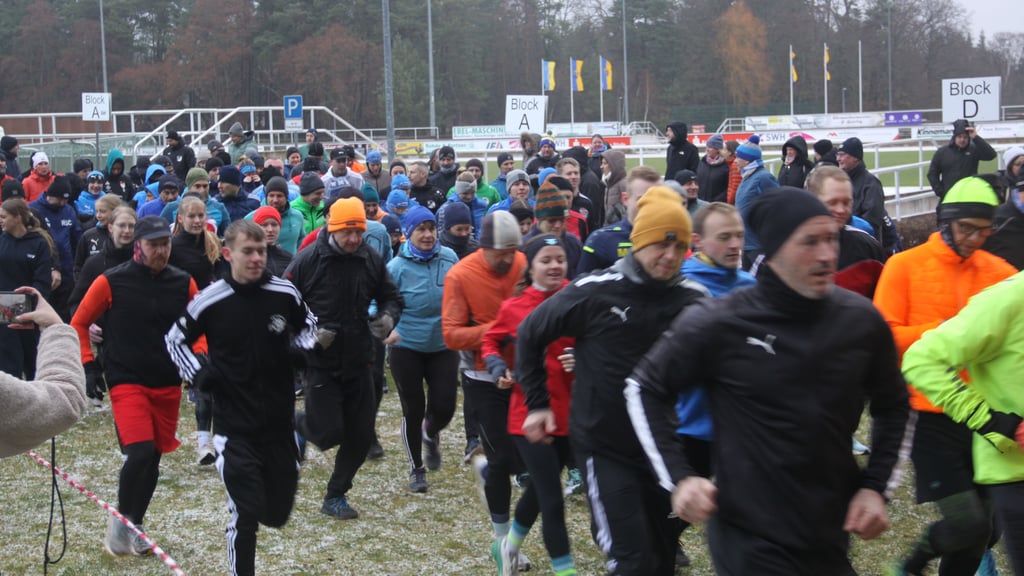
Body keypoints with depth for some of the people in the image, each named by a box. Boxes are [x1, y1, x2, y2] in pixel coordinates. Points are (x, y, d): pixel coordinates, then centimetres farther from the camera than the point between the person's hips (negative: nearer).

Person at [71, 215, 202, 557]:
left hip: (168, 385, 4)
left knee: (153, 458, 10)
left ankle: (134, 527, 27)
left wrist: (199, 356, -3)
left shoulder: (184, 284, 2)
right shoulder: (111, 282, -7)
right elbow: (78, 324, 2)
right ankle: (121, 521, 5)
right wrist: (88, 366, -5)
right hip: (127, 383, -4)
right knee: (140, 454, -18)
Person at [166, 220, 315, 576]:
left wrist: (301, 348, -6)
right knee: (245, 516, -6)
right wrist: (197, 374, -9)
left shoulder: (285, 293, -5)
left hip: (280, 423, 3)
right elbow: (175, 340, 6)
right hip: (234, 427, -3)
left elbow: (308, 325, 15)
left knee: (277, 514, 13)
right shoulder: (210, 301, -9)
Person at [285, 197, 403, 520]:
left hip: (358, 361, 4)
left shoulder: (371, 260, 0)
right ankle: (297, 424, 27)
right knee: (329, 433, -9)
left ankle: (336, 496, 26)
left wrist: (389, 317, -9)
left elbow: (391, 297, 13)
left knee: (361, 436, 7)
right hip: (321, 362, -4)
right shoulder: (308, 260, -11)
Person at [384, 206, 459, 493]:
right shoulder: (397, 266, -12)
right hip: (407, 348, -2)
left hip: (443, 346, 2)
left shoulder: (449, 257, -5)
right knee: (413, 410, 6)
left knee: (444, 407, -2)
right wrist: (390, 330, -24)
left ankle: (431, 436, 36)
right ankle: (416, 469, 25)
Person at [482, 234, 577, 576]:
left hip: (569, 413, 3)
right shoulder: (514, 307, -5)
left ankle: (509, 546, 49)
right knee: (552, 500, -3)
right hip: (530, 413, -3)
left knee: (540, 489, 22)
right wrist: (498, 367, -6)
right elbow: (491, 342, 12)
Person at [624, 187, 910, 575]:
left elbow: (891, 405, 15)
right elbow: (644, 389, 0)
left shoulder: (861, 320, -3)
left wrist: (874, 485, 5)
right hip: (751, 541, -4)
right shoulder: (718, 324, -13)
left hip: (832, 538, 4)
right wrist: (678, 479, -9)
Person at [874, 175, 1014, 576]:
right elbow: (883, 336, -7)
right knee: (968, 522, -11)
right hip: (933, 417, -4)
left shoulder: (999, 272, 6)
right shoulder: (904, 266, -3)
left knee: (985, 528, 9)